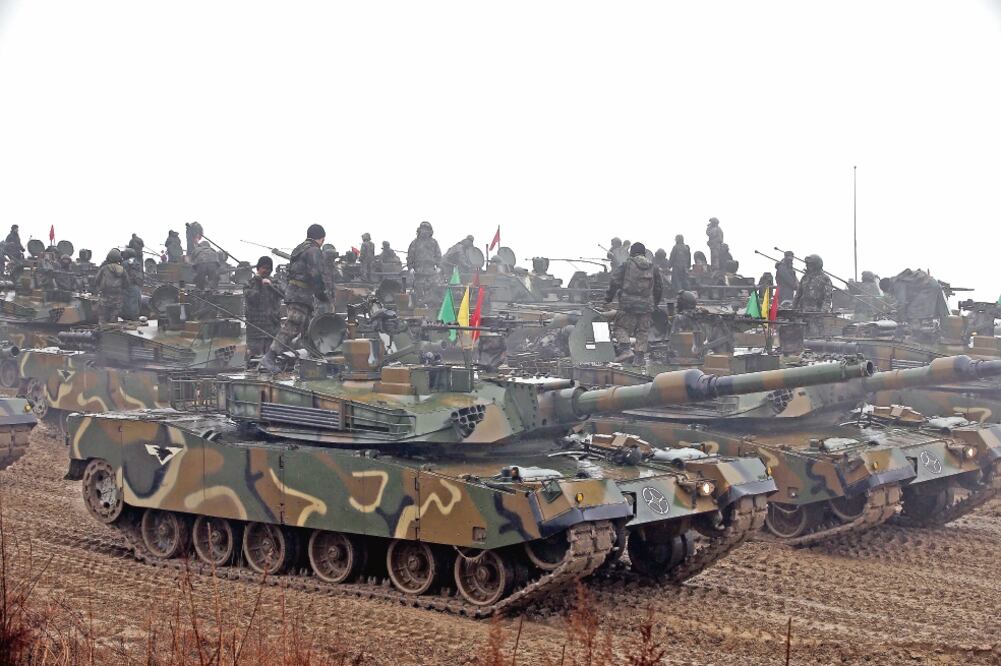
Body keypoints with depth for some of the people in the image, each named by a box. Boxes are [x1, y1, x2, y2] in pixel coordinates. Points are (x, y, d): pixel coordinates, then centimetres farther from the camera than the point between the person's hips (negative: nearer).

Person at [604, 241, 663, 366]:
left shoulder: (627, 265, -1)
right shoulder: (652, 267, 11)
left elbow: (615, 282, -4)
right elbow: (659, 287, 18)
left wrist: (608, 299, 3)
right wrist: (655, 303, 29)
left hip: (628, 303, -3)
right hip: (646, 305, 3)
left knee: (622, 327, 7)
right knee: (643, 332, 9)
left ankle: (624, 347, -14)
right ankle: (639, 357, 6)